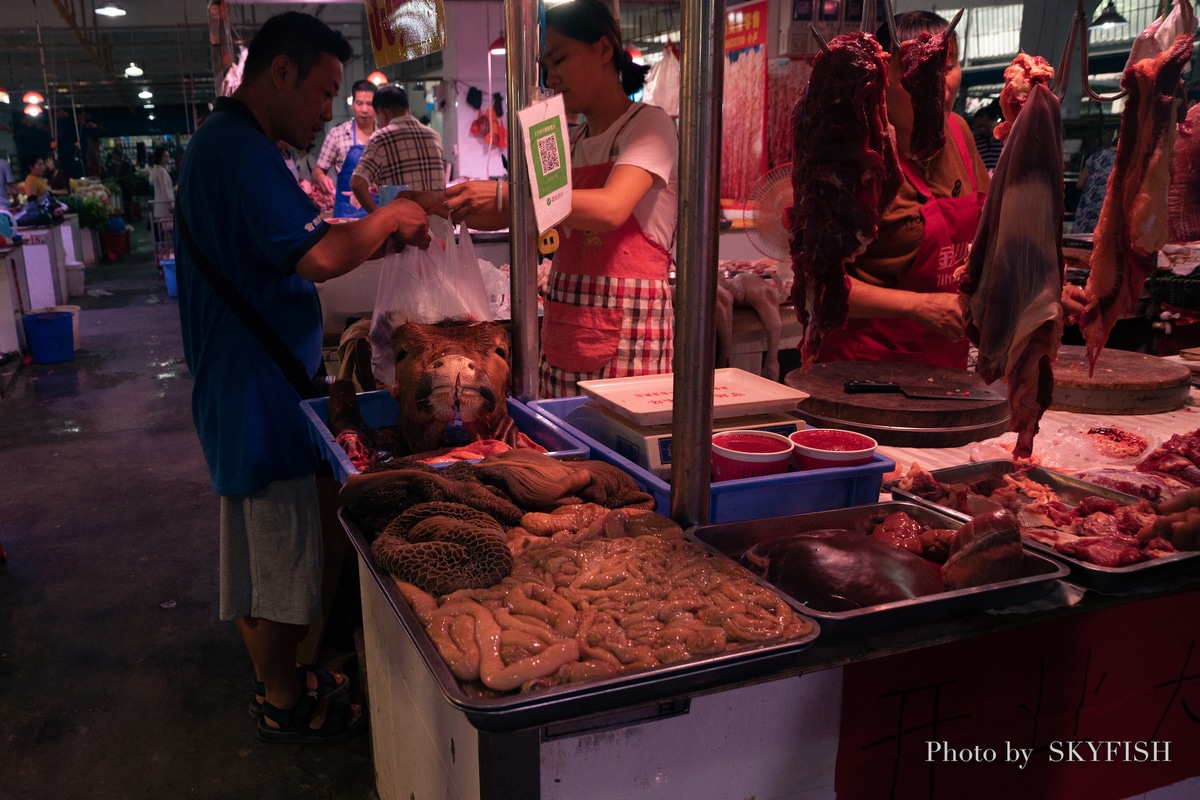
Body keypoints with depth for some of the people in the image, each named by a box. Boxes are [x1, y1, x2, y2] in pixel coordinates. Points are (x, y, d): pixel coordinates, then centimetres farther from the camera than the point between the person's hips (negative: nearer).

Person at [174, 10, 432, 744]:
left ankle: (277, 677, 36)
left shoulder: (227, 143, 15)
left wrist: (386, 236, 5)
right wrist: (387, 219, -13)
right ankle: (285, 705, 21)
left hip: (245, 387, 11)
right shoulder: (240, 149, -21)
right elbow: (318, 257, -30)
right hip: (258, 390, -11)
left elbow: (290, 250, 17)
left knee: (257, 542, 20)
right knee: (279, 547, 3)